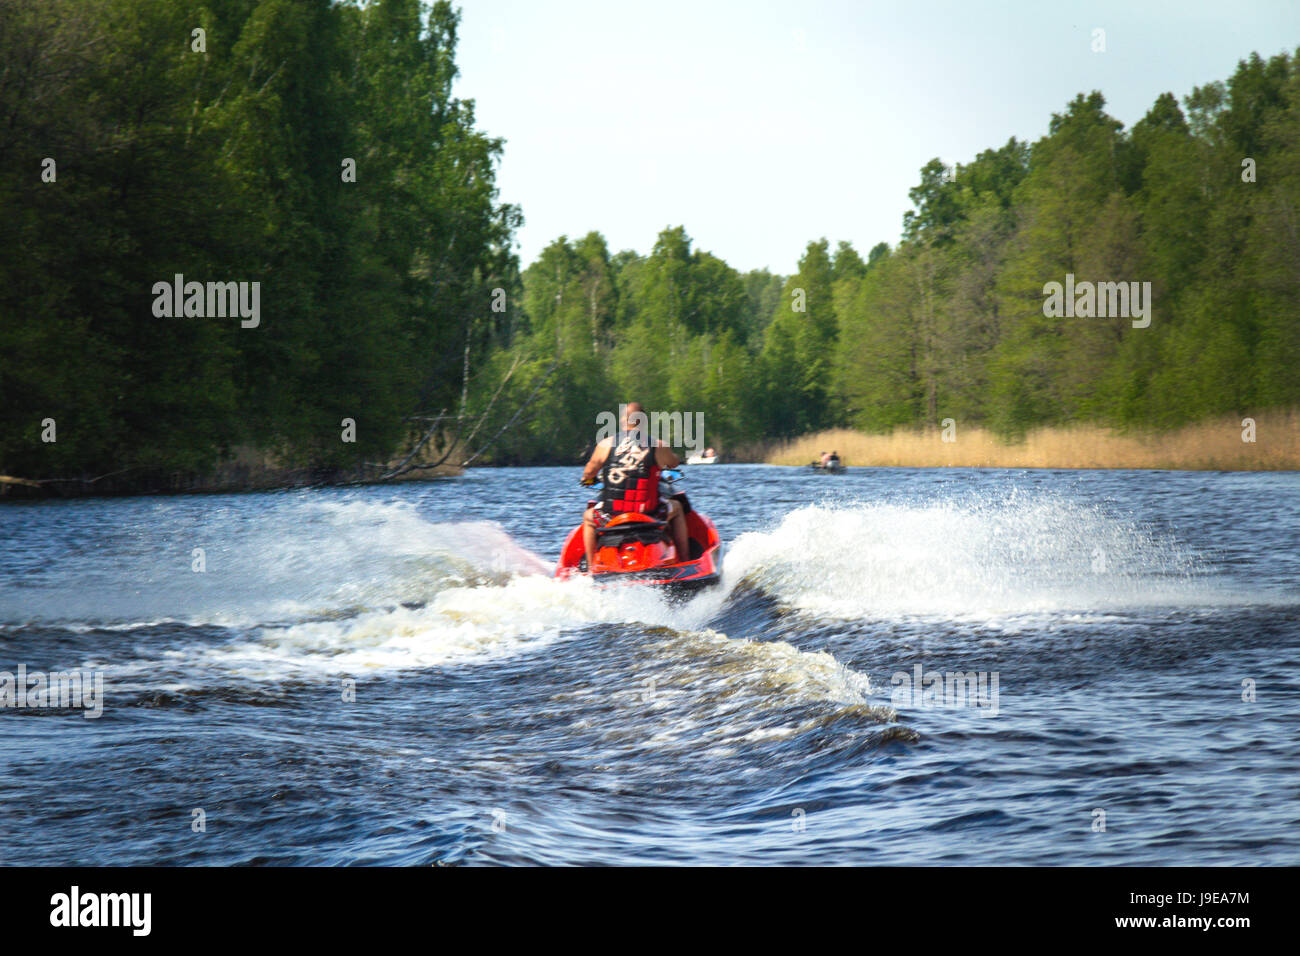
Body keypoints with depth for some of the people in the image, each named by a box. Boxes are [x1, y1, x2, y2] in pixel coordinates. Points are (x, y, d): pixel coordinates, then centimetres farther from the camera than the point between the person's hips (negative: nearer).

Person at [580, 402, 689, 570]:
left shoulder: (606, 444, -1)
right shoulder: (658, 447, -2)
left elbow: (589, 472, 12)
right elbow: (675, 463, 19)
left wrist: (587, 479, 37)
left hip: (611, 515, 1)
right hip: (649, 515, -1)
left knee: (588, 517, 34)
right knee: (676, 507, 31)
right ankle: (684, 563, 28)